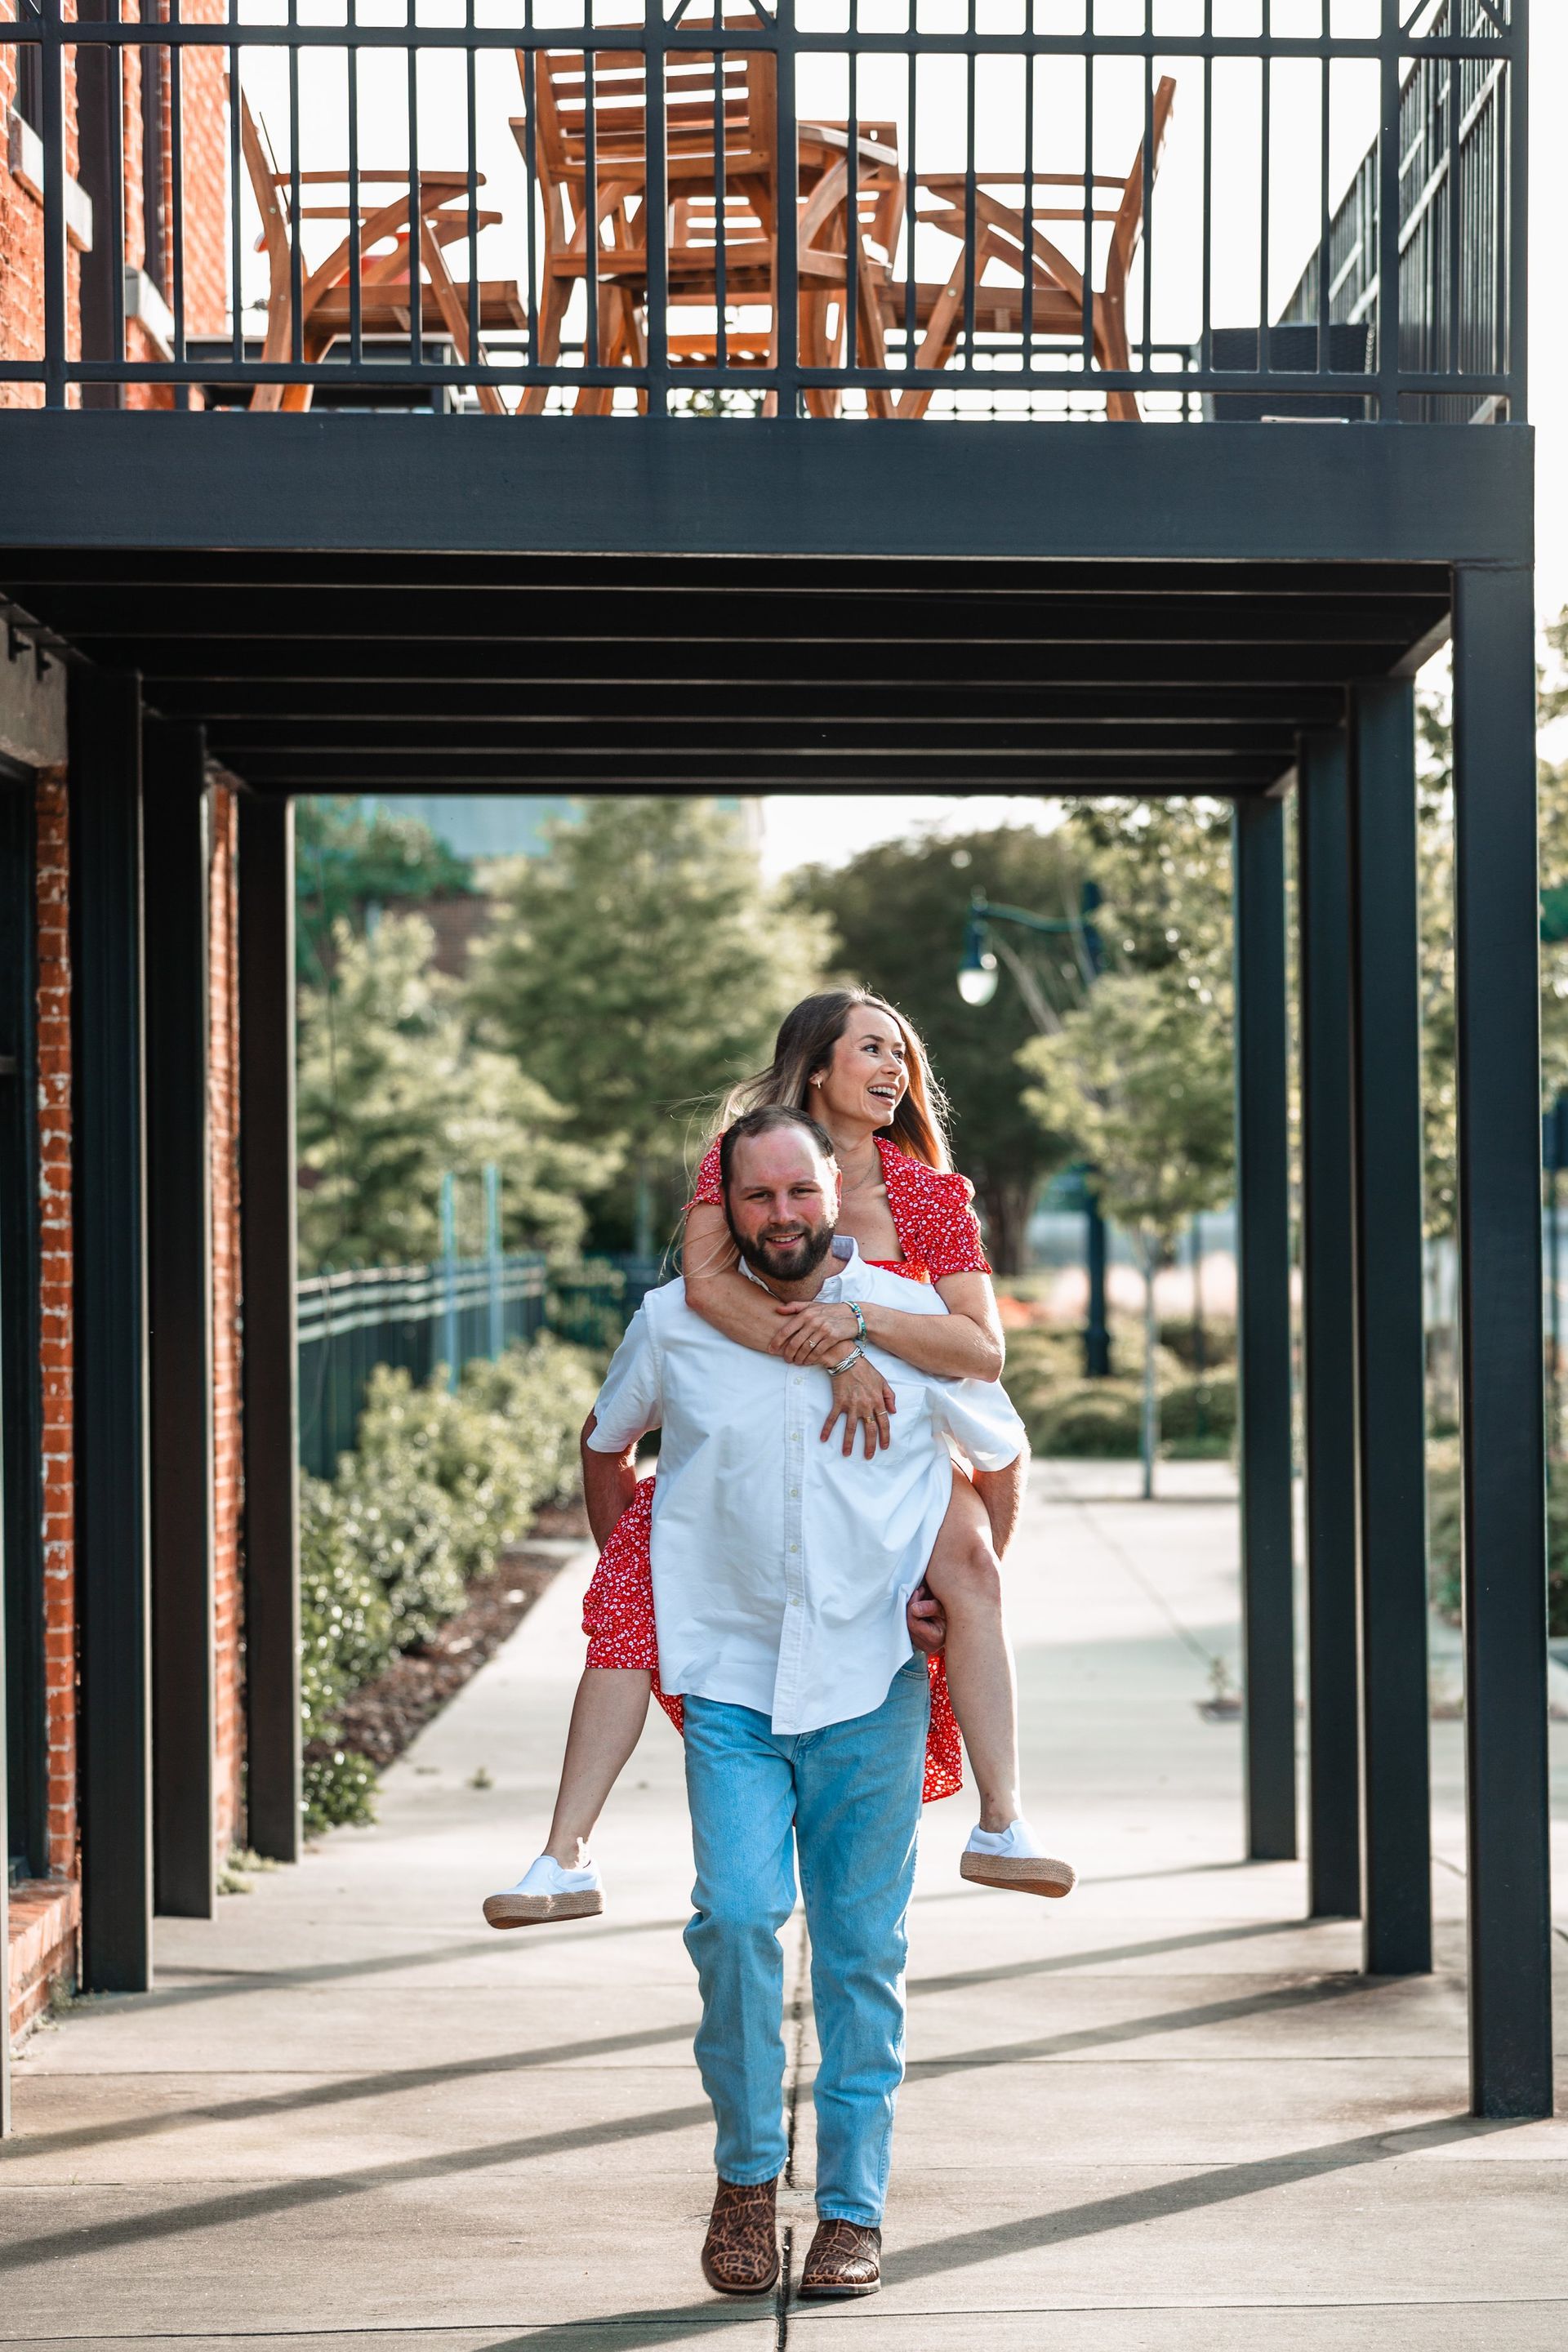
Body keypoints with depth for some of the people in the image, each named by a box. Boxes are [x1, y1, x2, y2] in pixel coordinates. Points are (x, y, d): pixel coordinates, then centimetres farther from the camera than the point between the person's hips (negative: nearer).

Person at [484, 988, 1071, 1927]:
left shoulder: (932, 1196, -5)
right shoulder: (738, 1166, -6)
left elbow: (985, 1352, -15)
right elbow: (706, 1282, -26)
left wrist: (861, 1320, -31)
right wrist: (835, 1360, -35)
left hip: (890, 1458, 0)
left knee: (966, 1556, -29)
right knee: (631, 1593, -20)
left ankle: (1002, 1826, -26)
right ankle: (565, 1859, -15)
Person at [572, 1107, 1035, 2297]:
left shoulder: (912, 1317, -1)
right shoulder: (673, 1326, 0)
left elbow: (1002, 1454, 15)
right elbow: (607, 1448, 20)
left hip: (873, 1683, 0)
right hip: (730, 1678, 0)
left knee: (862, 1948, 2)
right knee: (737, 1917, -14)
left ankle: (854, 2208, 14)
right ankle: (748, 2174, 6)